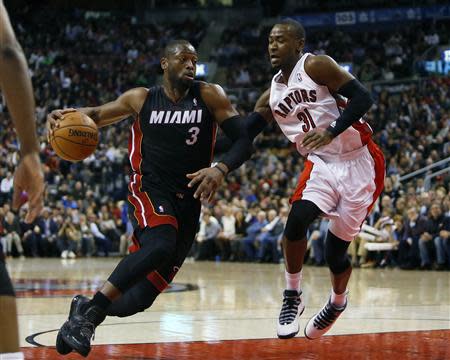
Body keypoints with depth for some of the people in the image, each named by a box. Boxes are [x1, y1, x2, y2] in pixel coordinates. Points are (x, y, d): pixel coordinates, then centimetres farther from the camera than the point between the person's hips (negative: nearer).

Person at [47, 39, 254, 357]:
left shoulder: (209, 96, -1)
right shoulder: (142, 100, 1)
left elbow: (244, 141, -5)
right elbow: (97, 115, 15)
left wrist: (220, 169, -25)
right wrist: (68, 116, -8)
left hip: (188, 202, 2)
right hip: (151, 191, -2)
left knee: (140, 299, -2)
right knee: (161, 245, -37)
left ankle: (87, 308, 27)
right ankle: (88, 316, -30)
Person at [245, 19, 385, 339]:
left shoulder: (315, 66, -11)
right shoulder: (272, 96, 9)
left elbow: (362, 98, -17)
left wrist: (331, 132, -28)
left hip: (358, 164, -5)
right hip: (321, 165, 5)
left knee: (336, 251, 2)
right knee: (297, 221, -24)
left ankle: (338, 303, 35)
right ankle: (292, 296, -3)